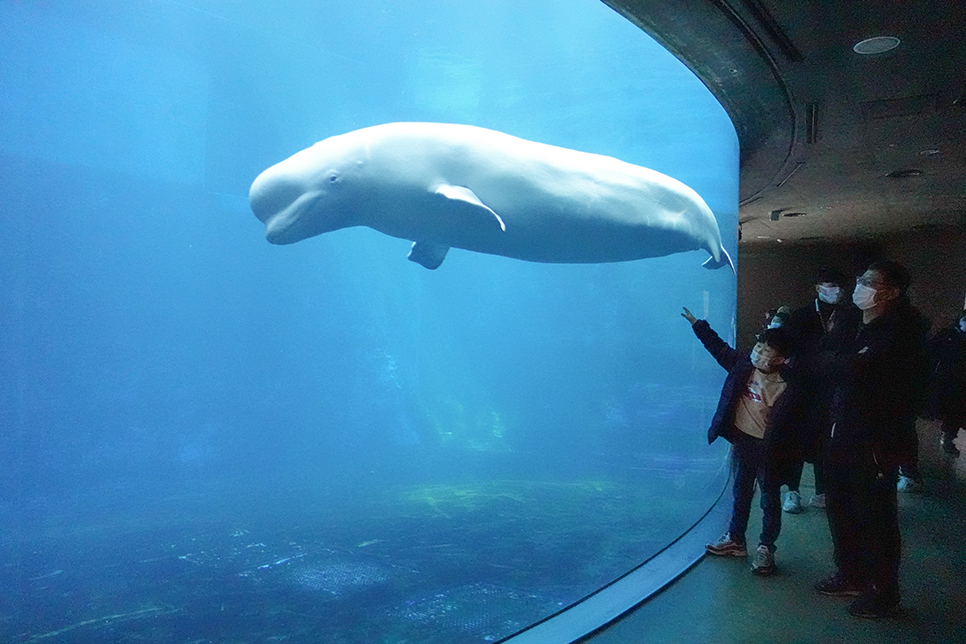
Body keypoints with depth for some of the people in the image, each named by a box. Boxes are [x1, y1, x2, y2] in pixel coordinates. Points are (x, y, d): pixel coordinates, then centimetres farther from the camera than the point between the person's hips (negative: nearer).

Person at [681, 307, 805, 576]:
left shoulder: (788, 388, -21)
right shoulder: (743, 365, -6)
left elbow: (789, 424, -18)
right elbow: (719, 347, 6)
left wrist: (781, 455, -22)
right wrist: (697, 325, 6)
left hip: (767, 448, -5)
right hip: (741, 440, 6)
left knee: (770, 499, 10)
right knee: (741, 493, 20)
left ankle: (765, 548, 24)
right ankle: (735, 539, 34)